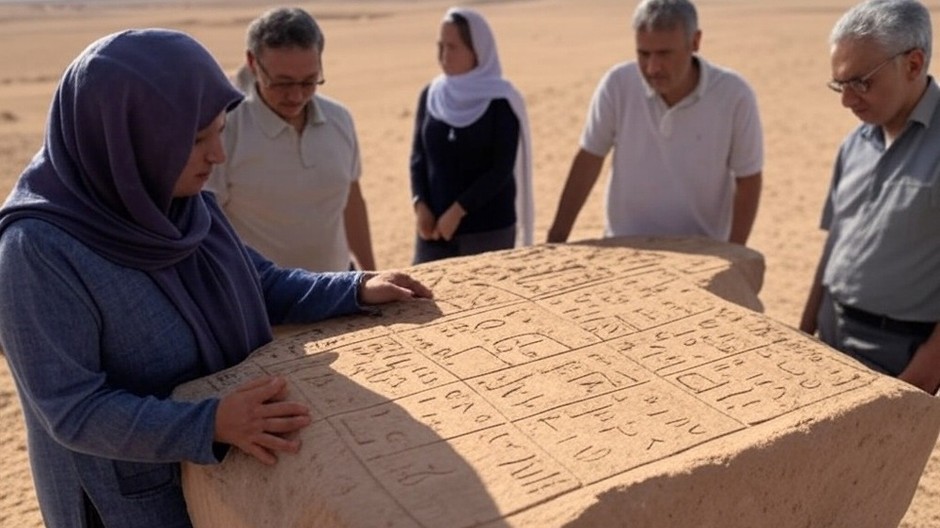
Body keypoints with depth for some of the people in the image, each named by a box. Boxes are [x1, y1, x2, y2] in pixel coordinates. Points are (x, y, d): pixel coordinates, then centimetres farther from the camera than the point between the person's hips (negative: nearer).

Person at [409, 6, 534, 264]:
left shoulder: (501, 101, -7)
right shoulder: (430, 95, 7)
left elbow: (502, 169, -12)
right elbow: (418, 157, 7)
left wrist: (458, 211, -16)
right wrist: (420, 205, -8)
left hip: (489, 227, -4)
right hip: (435, 226, 4)